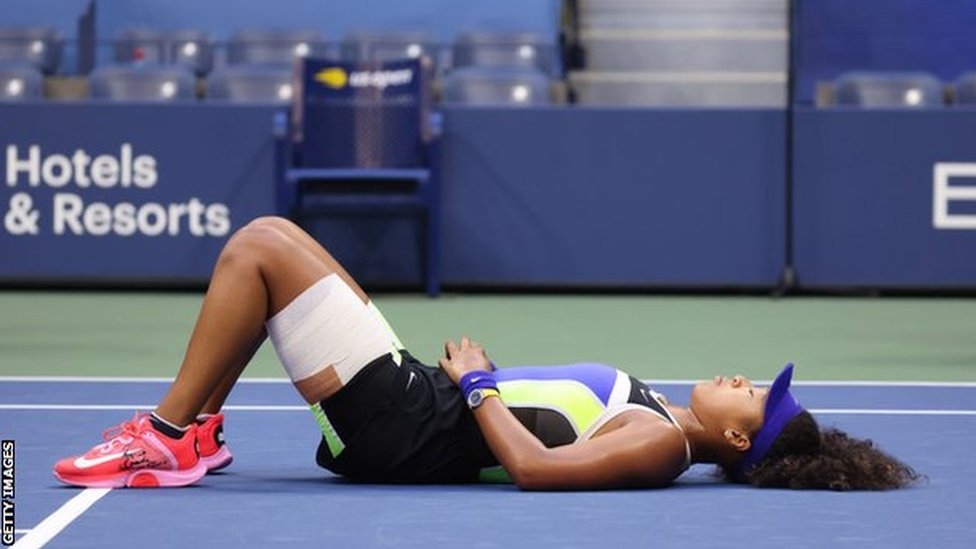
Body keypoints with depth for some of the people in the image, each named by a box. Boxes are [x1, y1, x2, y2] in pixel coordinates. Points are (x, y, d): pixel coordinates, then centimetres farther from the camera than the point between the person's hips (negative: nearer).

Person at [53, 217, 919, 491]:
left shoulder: (659, 445, -19)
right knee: (270, 239, 15)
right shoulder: (660, 421, 9)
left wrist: (474, 384, -17)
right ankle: (196, 430, 15)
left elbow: (534, 465, -30)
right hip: (417, 398, 9)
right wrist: (475, 384, 11)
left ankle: (168, 438, -3)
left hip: (403, 429, -9)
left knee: (262, 243, -12)